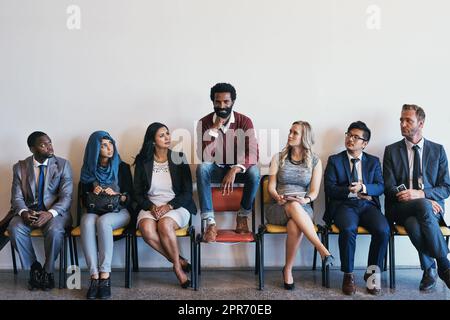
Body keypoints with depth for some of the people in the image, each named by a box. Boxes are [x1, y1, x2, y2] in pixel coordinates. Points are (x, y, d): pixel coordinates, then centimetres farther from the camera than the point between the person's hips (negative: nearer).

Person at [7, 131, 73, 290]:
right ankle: (34, 268, -7)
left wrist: (50, 213, -26)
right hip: (29, 211, 2)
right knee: (15, 229, -29)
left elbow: (66, 196, -7)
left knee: (54, 230, -34)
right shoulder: (20, 167, 6)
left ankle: (48, 271, -9)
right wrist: (23, 212, -22)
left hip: (56, 211, -2)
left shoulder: (63, 164, 0)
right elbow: (17, 197, 2)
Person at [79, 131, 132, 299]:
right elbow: (83, 199, 12)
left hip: (118, 211, -1)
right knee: (87, 222, -35)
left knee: (103, 221, -37)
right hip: (94, 211, 2)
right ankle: (94, 276, -38)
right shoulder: (88, 170, 11)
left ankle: (105, 275, -37)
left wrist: (116, 194, -19)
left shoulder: (122, 167, 7)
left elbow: (129, 197, 2)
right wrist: (92, 193, -10)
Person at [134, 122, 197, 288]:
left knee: (164, 225, -35)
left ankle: (177, 264, -12)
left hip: (176, 206, -2)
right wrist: (151, 207, -12)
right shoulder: (142, 162, 6)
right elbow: (138, 193, 7)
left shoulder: (179, 158, 2)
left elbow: (187, 192, 0)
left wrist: (169, 206, -15)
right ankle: (180, 261, -14)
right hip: (150, 206, 2)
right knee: (146, 228, -32)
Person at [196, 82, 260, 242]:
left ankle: (243, 216, -8)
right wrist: (214, 129, -30)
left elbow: (253, 154, -24)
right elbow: (204, 158, -22)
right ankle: (210, 223, -30)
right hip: (216, 169, 1)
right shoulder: (204, 123, -12)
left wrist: (234, 169, -41)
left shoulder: (244, 121, -14)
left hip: (237, 169, 0)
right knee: (201, 169, -33)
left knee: (254, 172, -33)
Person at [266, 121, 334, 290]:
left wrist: (306, 199, -19)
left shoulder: (315, 161, 9)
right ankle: (322, 249, -42)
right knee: (294, 206, -38)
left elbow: (314, 191, 4)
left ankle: (288, 269, -24)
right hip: (278, 208, 0)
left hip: (303, 208, 0)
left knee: (295, 226, -38)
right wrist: (277, 197, -18)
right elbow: (271, 187, 4)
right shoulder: (278, 158, 10)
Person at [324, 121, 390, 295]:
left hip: (368, 205, 2)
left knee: (383, 230, -28)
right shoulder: (334, 160, 11)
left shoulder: (374, 161, 18)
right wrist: (350, 191, -12)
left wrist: (363, 187, -13)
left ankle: (372, 273, -7)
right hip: (344, 205, -2)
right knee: (348, 229, -34)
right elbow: (329, 188, 1)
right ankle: (348, 275, -15)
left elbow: (380, 187, 6)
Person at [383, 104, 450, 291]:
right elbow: (389, 188, 1)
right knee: (423, 207, -37)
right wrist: (426, 201, -14)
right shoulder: (391, 151, 9)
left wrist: (421, 194, -15)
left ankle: (429, 269, -15)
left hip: (431, 206, 0)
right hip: (402, 207, 0)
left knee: (415, 223, -37)